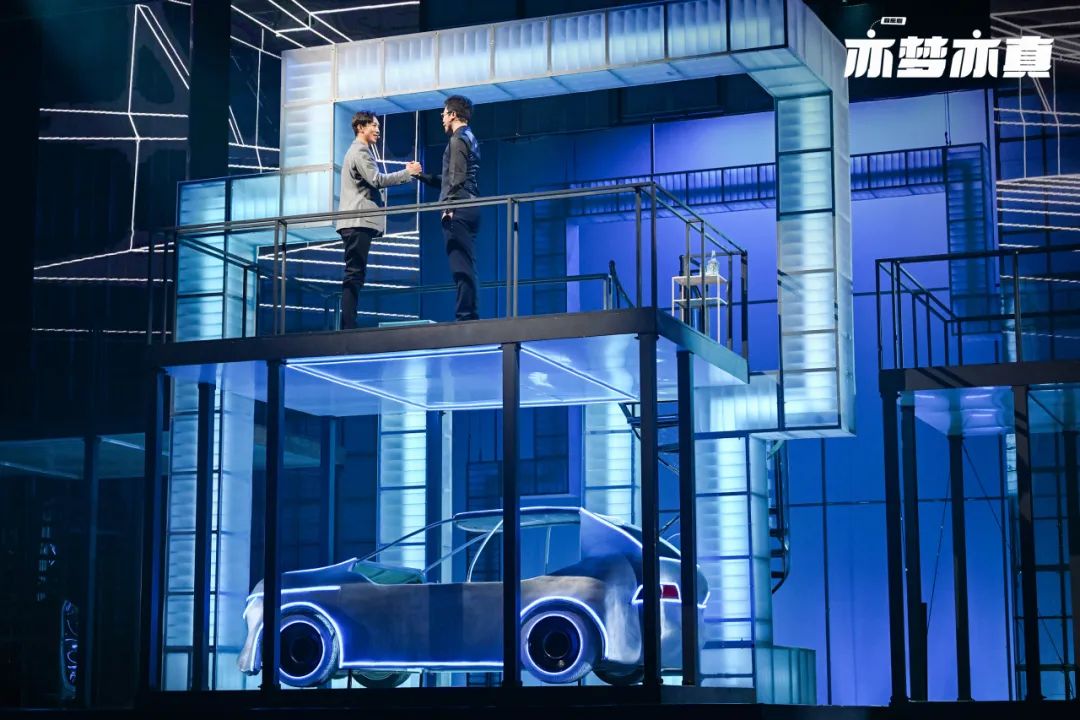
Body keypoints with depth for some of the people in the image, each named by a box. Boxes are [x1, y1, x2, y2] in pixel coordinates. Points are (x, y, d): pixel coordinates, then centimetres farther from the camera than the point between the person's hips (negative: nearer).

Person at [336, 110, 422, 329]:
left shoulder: (359, 151, 26)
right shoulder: (360, 151, -7)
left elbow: (373, 182, 25)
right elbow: (377, 180, -17)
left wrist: (406, 173, 19)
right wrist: (408, 172, -12)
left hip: (358, 222, 11)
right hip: (358, 221, -11)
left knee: (355, 275, 7)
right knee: (354, 275, -14)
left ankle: (348, 325, 5)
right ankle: (348, 326, -18)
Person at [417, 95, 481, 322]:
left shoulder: (457, 139, -7)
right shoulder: (470, 139, 23)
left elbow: (457, 178, -17)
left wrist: (448, 206, -18)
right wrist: (422, 176, 32)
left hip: (458, 209, -10)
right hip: (470, 207, 10)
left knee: (461, 265, -12)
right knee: (466, 265, 9)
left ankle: (464, 315, -15)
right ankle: (470, 314, 9)